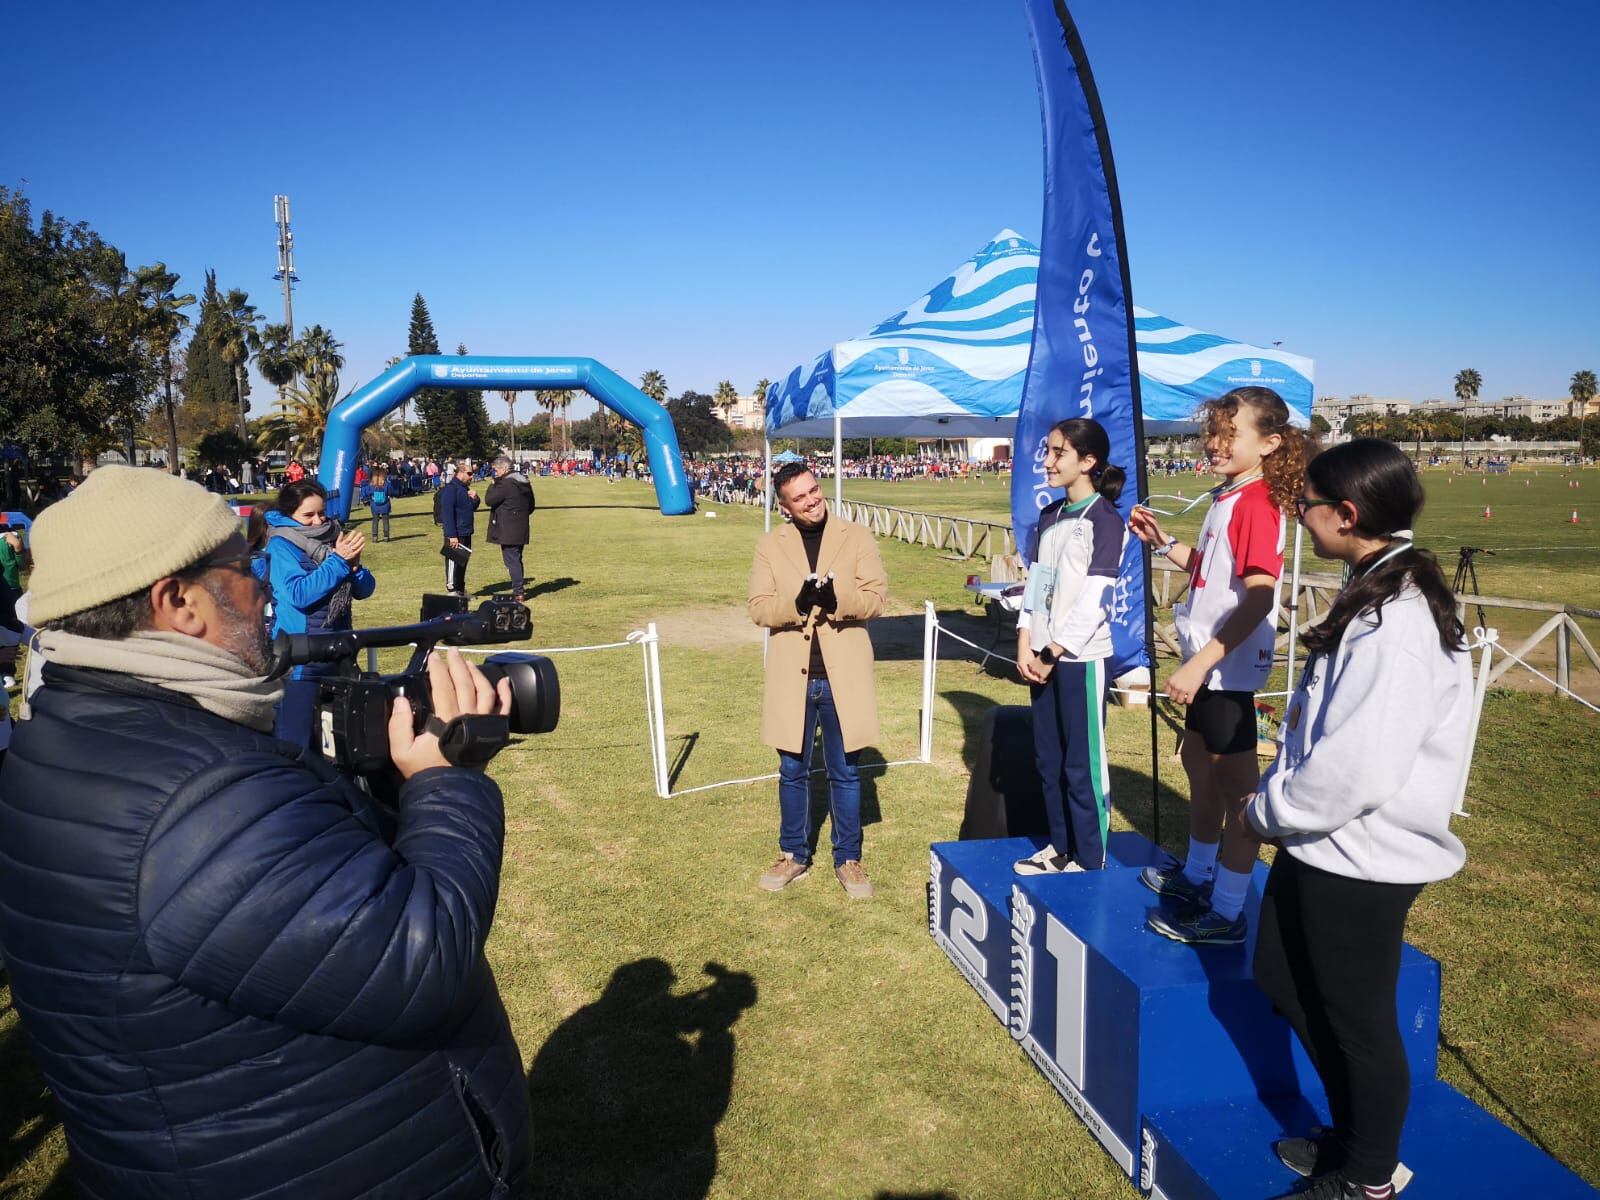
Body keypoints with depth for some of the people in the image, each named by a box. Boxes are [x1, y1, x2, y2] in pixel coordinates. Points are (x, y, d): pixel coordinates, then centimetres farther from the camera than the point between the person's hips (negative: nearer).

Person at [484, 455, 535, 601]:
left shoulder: (505, 484, -17)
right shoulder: (524, 482, 12)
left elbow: (489, 500, -16)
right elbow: (531, 505, 19)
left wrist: (493, 485, -5)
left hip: (508, 531, -9)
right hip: (521, 529, 9)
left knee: (511, 560, -5)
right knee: (516, 559, 16)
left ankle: (517, 592, -6)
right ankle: (518, 590, 22)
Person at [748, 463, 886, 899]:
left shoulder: (857, 537, 0)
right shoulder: (770, 545, 2)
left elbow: (875, 598, -6)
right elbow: (759, 608, -3)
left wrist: (837, 598, -25)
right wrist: (797, 602, -23)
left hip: (843, 674, -1)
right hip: (792, 676, 1)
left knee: (846, 773, 10)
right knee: (792, 771, 13)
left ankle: (848, 859, 24)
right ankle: (794, 854, 29)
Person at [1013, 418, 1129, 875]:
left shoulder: (1105, 520, -10)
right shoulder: (1050, 516, 13)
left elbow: (1094, 599, -16)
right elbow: (1035, 582, 11)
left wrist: (1055, 652, -14)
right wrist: (1026, 645, 0)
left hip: (1080, 657, -7)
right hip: (1043, 656, 7)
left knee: (1083, 764, -1)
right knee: (1048, 760, 14)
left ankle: (1089, 861, 11)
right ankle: (1060, 847, 27)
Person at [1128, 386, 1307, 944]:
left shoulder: (1256, 503, -19)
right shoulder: (1228, 497, 10)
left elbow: (1258, 596, -27)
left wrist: (1201, 662, -30)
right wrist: (1163, 542, 7)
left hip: (1229, 667, -11)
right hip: (1208, 664, 11)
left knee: (1236, 788, 0)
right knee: (1199, 764, 22)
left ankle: (1226, 914, 11)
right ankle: (1197, 875, 40)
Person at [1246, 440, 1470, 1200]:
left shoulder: (1398, 625, -26)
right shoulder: (1372, 597, 5)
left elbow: (1357, 771, -29)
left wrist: (1269, 811, -13)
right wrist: (1275, 801, 7)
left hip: (1361, 858, -10)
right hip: (1319, 843, 10)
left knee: (1356, 1019, 10)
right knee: (1283, 980, 22)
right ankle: (1353, 1136, 43)